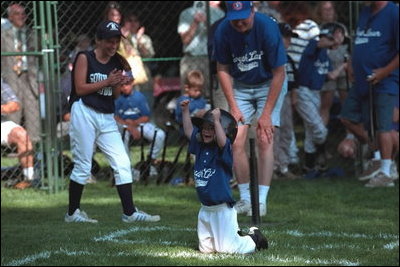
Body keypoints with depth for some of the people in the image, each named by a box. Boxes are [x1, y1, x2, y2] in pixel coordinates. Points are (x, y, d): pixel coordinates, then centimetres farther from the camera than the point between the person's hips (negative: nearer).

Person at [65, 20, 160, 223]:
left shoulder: (117, 61, 11)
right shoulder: (85, 58, -3)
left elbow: (115, 95, 12)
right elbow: (80, 89, -10)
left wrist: (120, 83, -9)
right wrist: (107, 81, -14)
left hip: (107, 117, 6)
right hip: (85, 113, -6)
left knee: (123, 164, -2)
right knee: (83, 166, -2)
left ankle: (129, 212, -1)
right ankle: (72, 212, 9)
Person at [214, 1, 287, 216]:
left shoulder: (267, 27, -25)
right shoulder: (223, 32, -16)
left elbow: (279, 73, -19)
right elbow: (223, 69, -2)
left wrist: (267, 113, -20)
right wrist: (233, 106, -8)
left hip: (269, 85, -3)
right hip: (240, 87, 3)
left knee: (265, 140, -14)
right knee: (236, 142, -8)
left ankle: (261, 201, -10)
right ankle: (245, 199, 3)